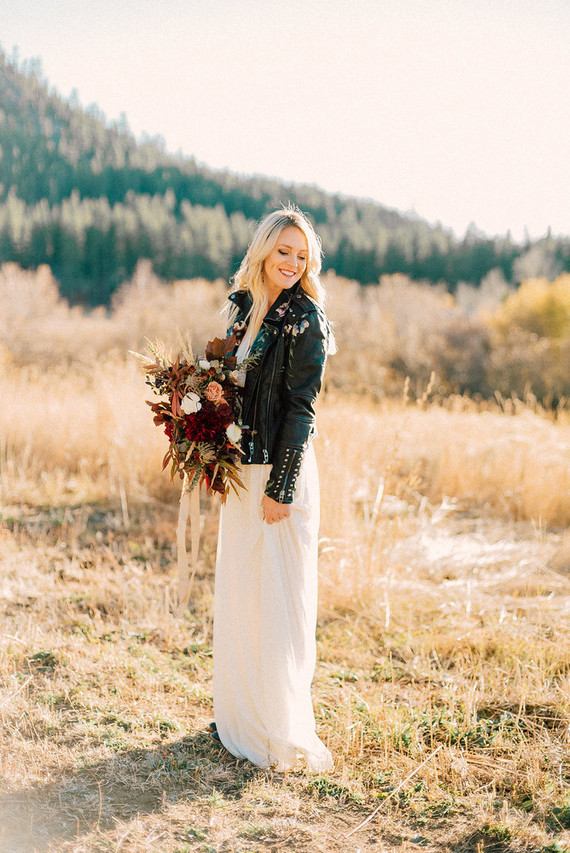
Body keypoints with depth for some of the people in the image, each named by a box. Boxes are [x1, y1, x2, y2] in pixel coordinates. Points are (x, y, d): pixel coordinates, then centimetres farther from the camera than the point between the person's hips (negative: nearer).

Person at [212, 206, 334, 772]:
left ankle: (281, 729, 14)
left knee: (276, 595, 0)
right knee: (236, 590, 15)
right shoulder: (243, 307, 10)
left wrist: (280, 487, -17)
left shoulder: (305, 318, -11)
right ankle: (237, 712, 30)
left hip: (281, 471, -7)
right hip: (241, 466, 7)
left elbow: (300, 407, -14)